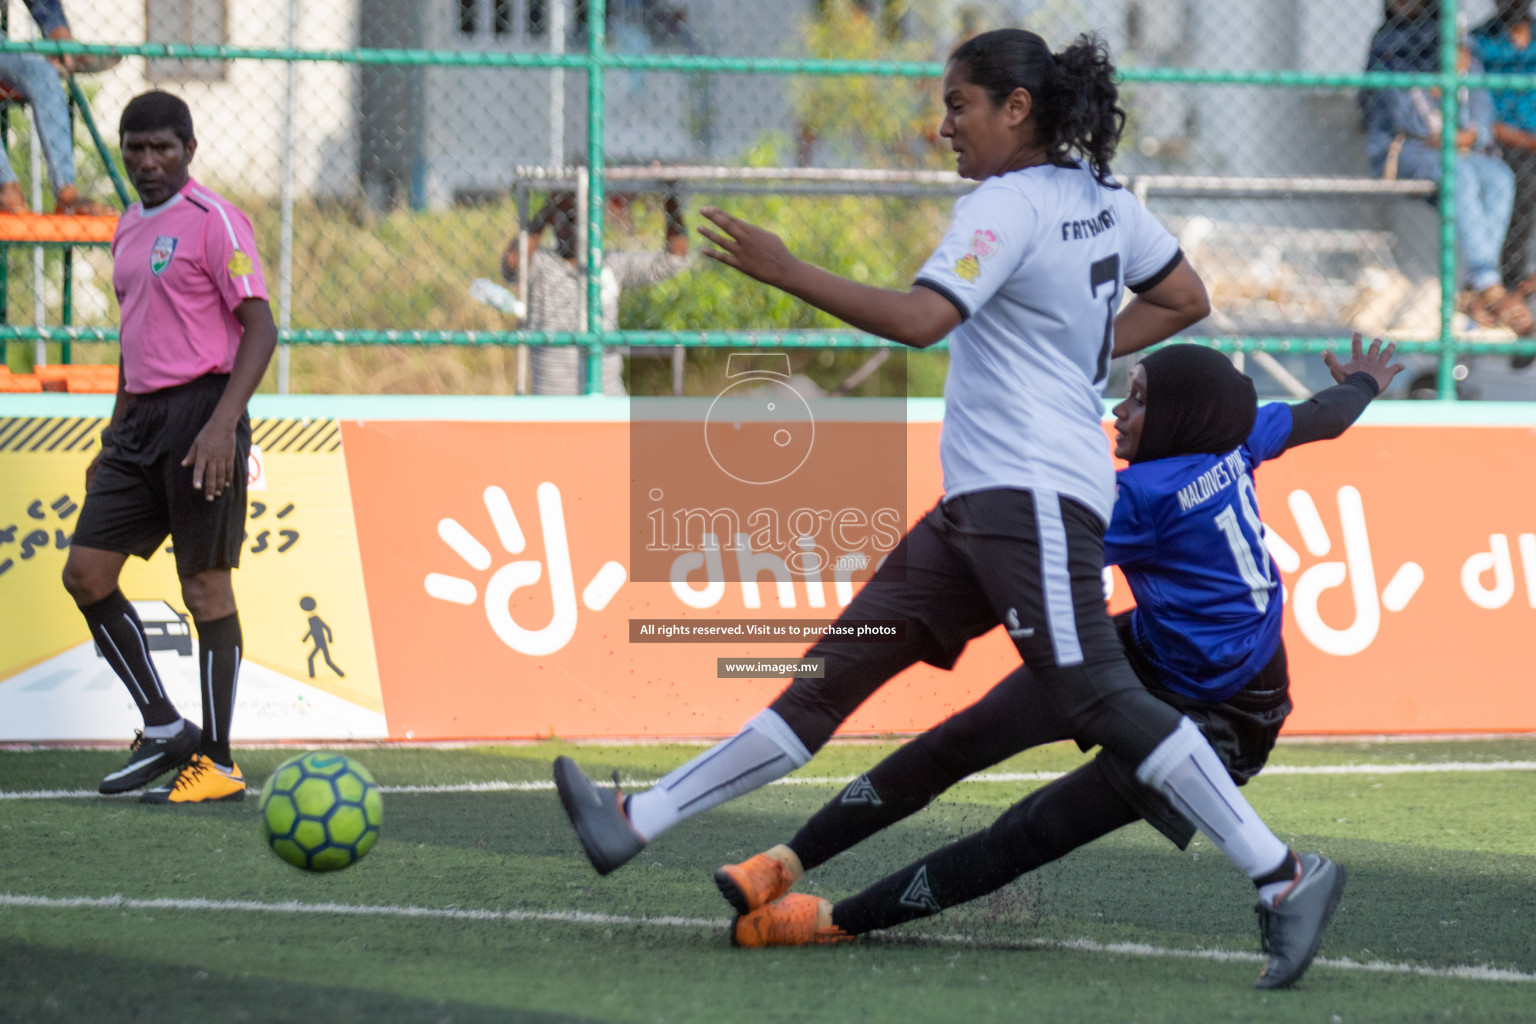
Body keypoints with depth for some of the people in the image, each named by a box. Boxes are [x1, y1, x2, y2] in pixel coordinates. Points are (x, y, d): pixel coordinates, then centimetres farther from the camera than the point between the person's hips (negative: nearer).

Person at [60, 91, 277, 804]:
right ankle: (164, 729, 10)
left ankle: (218, 764, 0)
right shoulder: (128, 230, 18)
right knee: (86, 572, 1)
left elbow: (260, 327, -13)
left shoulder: (213, 221, -8)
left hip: (200, 411, -8)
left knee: (205, 584, -5)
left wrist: (223, 421, -23)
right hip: (143, 418, 8)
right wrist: (115, 436, 24)